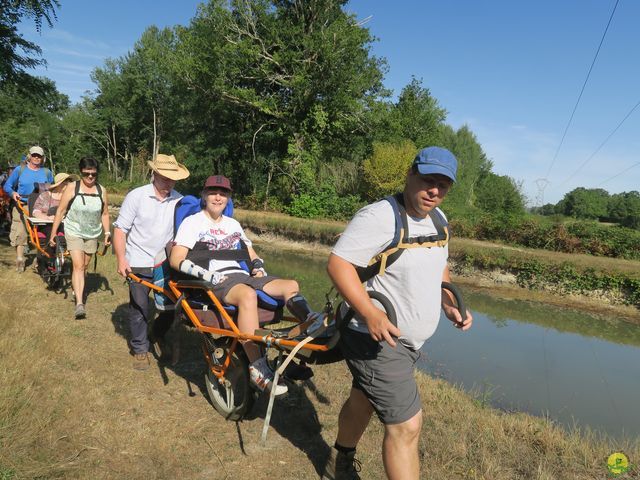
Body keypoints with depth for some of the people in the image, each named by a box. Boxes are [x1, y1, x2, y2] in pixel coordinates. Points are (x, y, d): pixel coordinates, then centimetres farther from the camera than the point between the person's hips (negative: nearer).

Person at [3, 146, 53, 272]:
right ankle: (20, 259, 5)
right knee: (20, 232, -4)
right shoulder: (19, 170, 5)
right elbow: (7, 186, 7)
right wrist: (13, 193, -13)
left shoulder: (47, 172, 10)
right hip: (22, 206, -1)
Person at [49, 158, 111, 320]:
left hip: (93, 234, 3)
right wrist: (53, 233, -6)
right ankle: (79, 303, -17)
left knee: (84, 266, 15)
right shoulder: (72, 188, -10)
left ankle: (77, 290, 39)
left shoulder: (102, 190, -2)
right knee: (78, 266, -14)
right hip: (74, 232, -3)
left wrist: (107, 232, -2)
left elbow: (105, 214, 7)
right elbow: (61, 211, -6)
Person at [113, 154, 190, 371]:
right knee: (139, 308, 5)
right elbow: (120, 229, -5)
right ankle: (140, 350, 24)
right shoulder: (136, 196, -8)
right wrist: (121, 260, -13)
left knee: (172, 305, 8)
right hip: (139, 263, -2)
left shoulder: (179, 200, -2)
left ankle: (159, 337, 37)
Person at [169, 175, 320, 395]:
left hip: (242, 275, 7)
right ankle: (258, 371, -42)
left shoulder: (233, 224, 26)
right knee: (248, 294, -40)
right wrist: (206, 274, -18)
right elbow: (176, 259, -4)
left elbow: (251, 253, 31)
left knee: (291, 286, -14)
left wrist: (258, 265, 7)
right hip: (216, 281, -7)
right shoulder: (193, 222, 7)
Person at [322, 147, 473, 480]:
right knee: (406, 425, -7)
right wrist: (370, 314, -35)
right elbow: (338, 263, -25)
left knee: (363, 401, 26)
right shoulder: (379, 216, -22)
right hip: (377, 340, -9)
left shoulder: (438, 219, 7)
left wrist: (449, 304, 5)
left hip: (409, 341, 9)